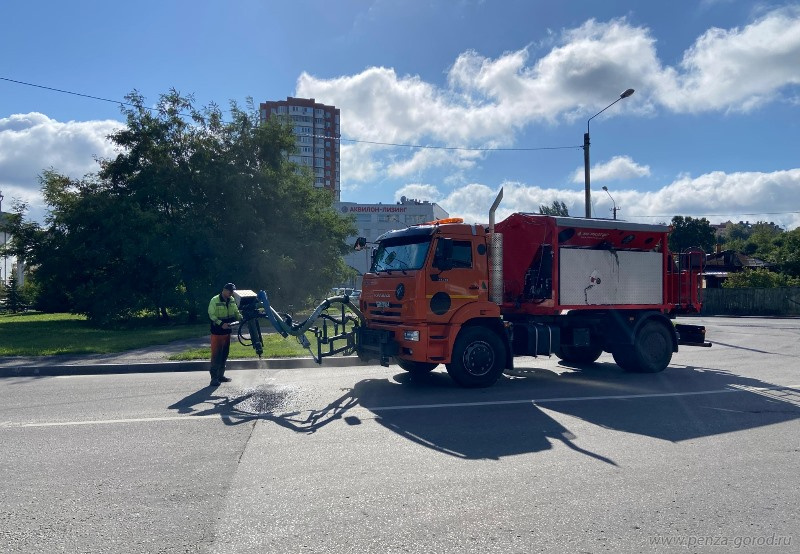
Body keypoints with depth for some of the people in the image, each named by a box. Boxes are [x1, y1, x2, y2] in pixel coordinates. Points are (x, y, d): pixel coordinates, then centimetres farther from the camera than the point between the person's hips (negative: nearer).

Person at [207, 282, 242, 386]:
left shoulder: (232, 301, 7)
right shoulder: (215, 301, -13)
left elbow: (236, 312, 15)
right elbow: (212, 315, -17)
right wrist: (221, 324, -28)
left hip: (227, 331, 7)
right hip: (217, 332, -7)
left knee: (225, 354, 13)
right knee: (216, 355, -6)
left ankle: (221, 375, 24)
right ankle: (214, 378, -1)